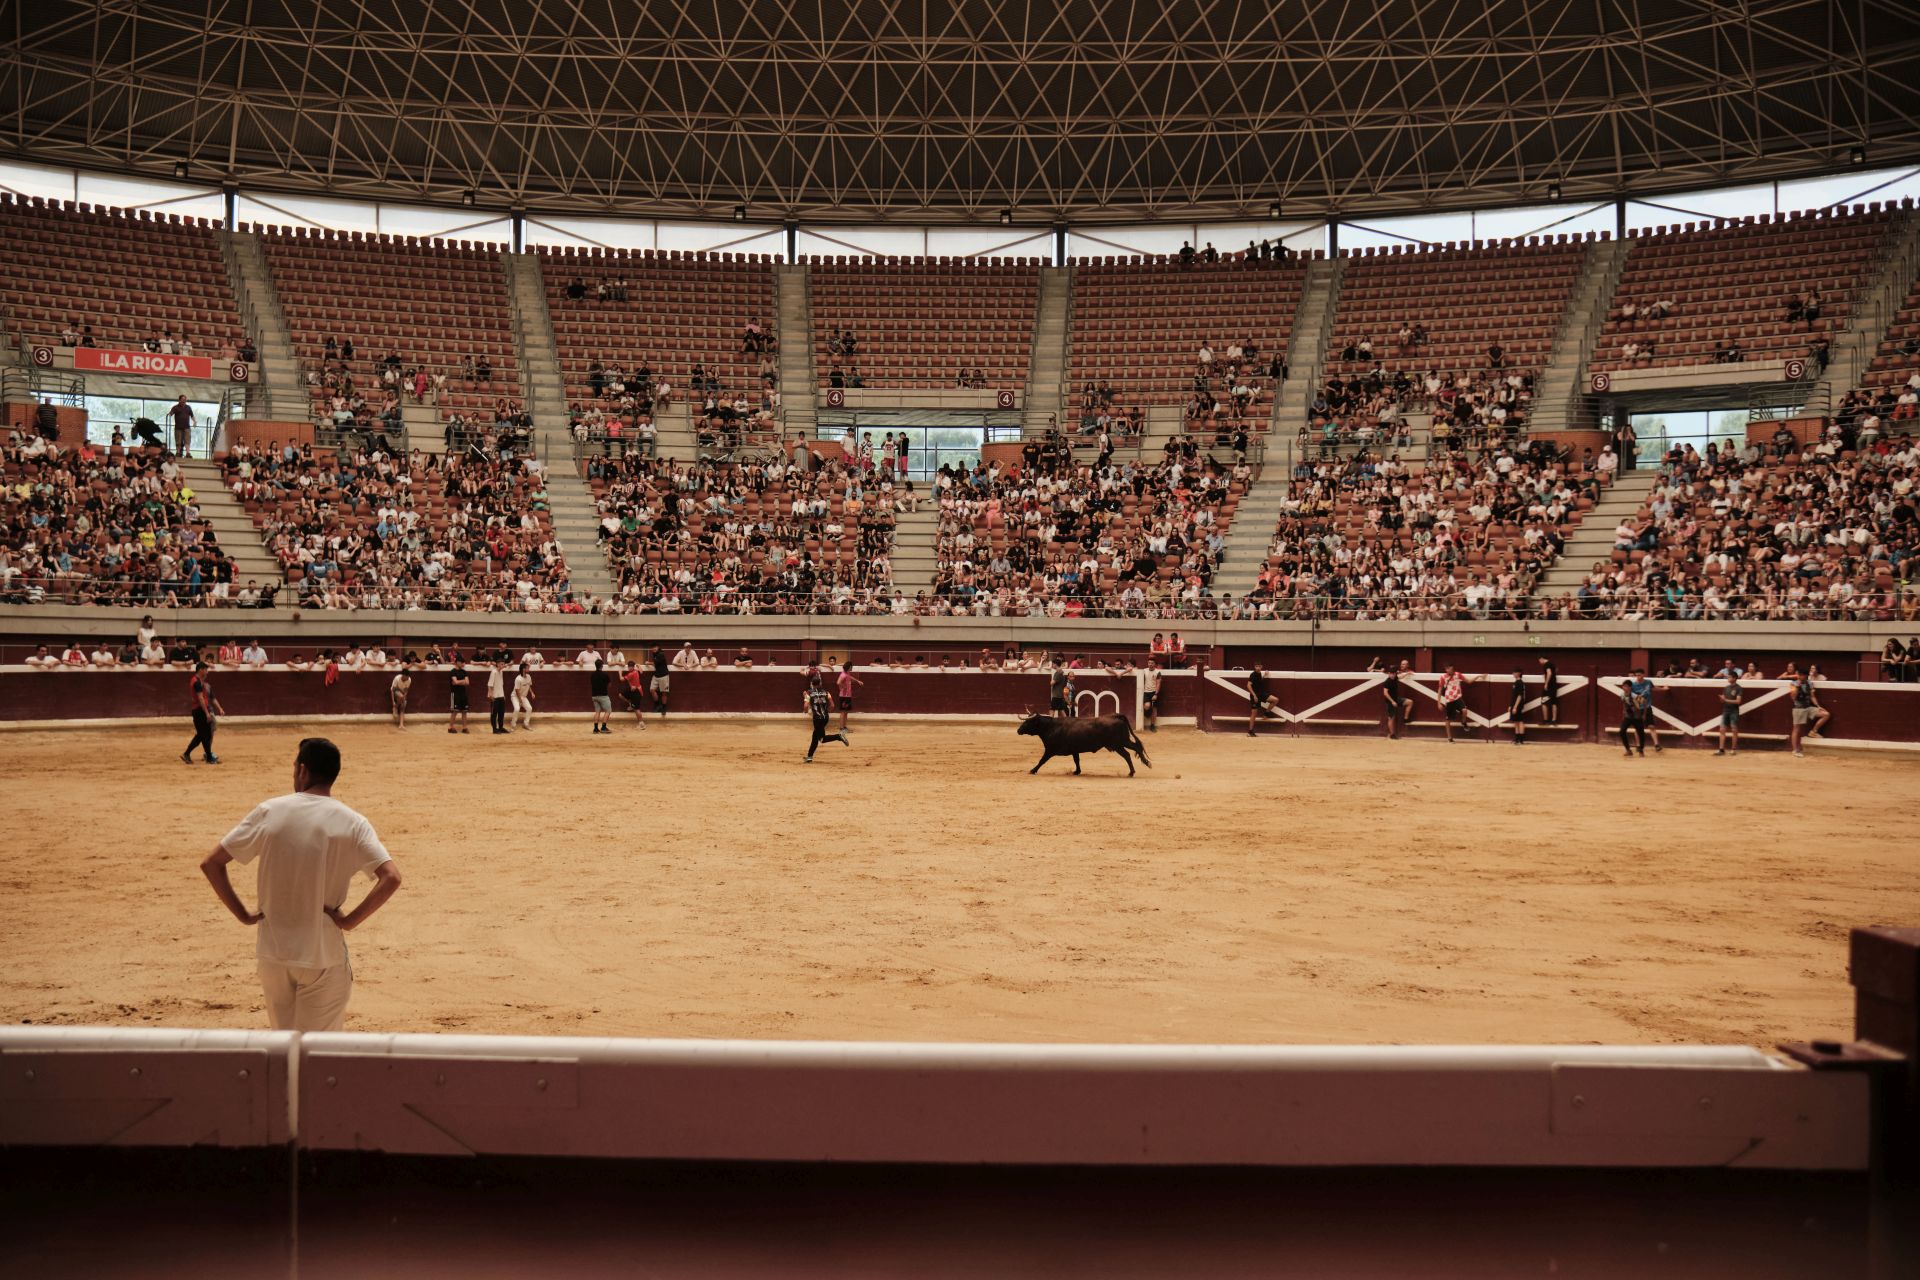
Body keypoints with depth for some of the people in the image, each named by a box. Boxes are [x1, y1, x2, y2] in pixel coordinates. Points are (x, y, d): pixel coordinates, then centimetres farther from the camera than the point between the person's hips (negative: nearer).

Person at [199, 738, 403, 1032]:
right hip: (323, 956, -2)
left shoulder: (268, 812, -3)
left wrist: (243, 915, 3)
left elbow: (210, 864, -2)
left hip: (272, 953, 2)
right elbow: (391, 878, -19)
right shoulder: (351, 823, -8)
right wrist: (350, 921, -10)